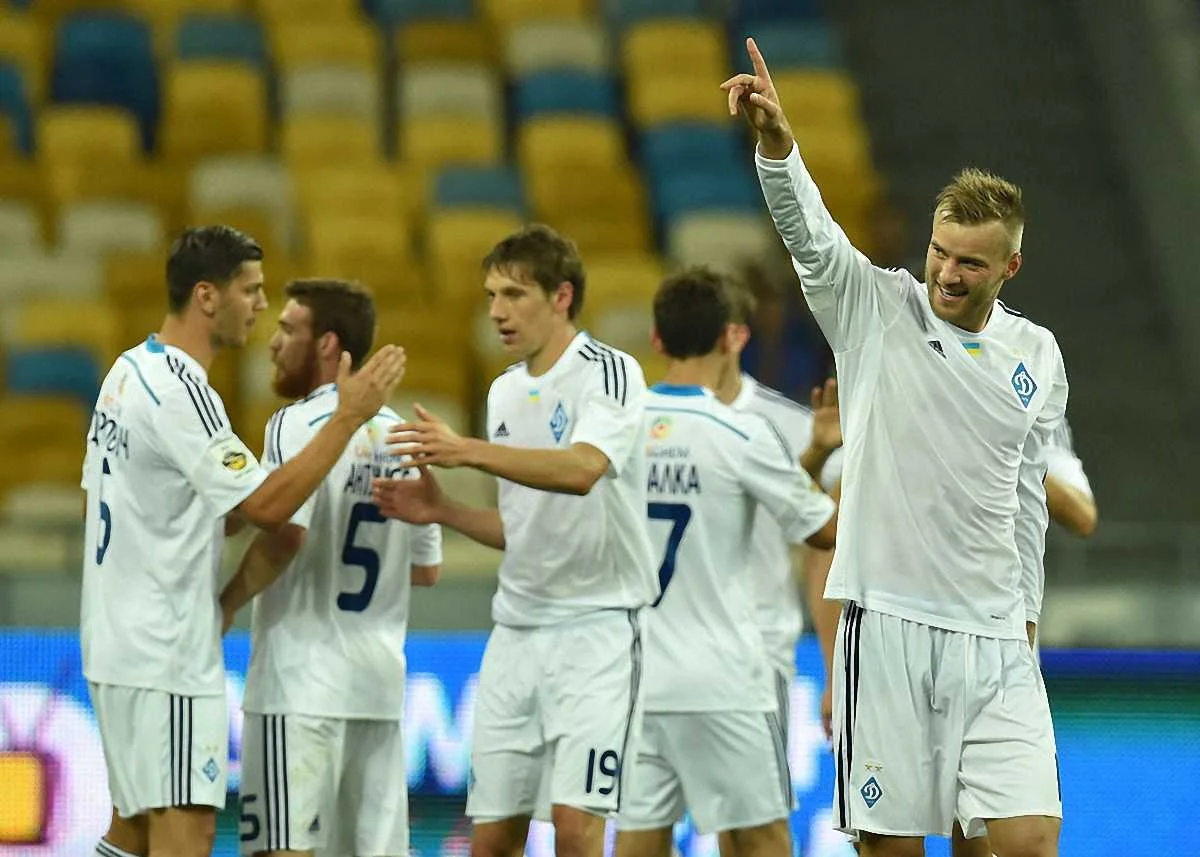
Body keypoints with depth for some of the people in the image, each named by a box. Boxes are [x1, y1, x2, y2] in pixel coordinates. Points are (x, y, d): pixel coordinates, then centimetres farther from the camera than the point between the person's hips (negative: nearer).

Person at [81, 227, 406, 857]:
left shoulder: (129, 372, 12)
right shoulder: (179, 390, -19)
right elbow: (265, 504, -24)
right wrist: (349, 416, -21)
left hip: (122, 636, 10)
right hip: (167, 653, -10)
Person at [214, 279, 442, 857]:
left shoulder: (299, 424, -9)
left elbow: (284, 534, -22)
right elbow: (426, 568, 16)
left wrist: (226, 605, -9)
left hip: (301, 677, -7)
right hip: (380, 679, 7)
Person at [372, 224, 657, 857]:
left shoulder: (609, 373, -10)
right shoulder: (504, 391, 13)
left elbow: (582, 470, -29)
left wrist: (469, 451, -38)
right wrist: (442, 511, 4)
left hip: (595, 628, -7)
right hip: (516, 631, 7)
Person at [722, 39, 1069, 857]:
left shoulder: (1038, 356, 9)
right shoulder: (876, 309, 0)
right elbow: (810, 233, -18)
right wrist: (777, 144, -36)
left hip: (993, 636, 3)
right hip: (885, 624, -3)